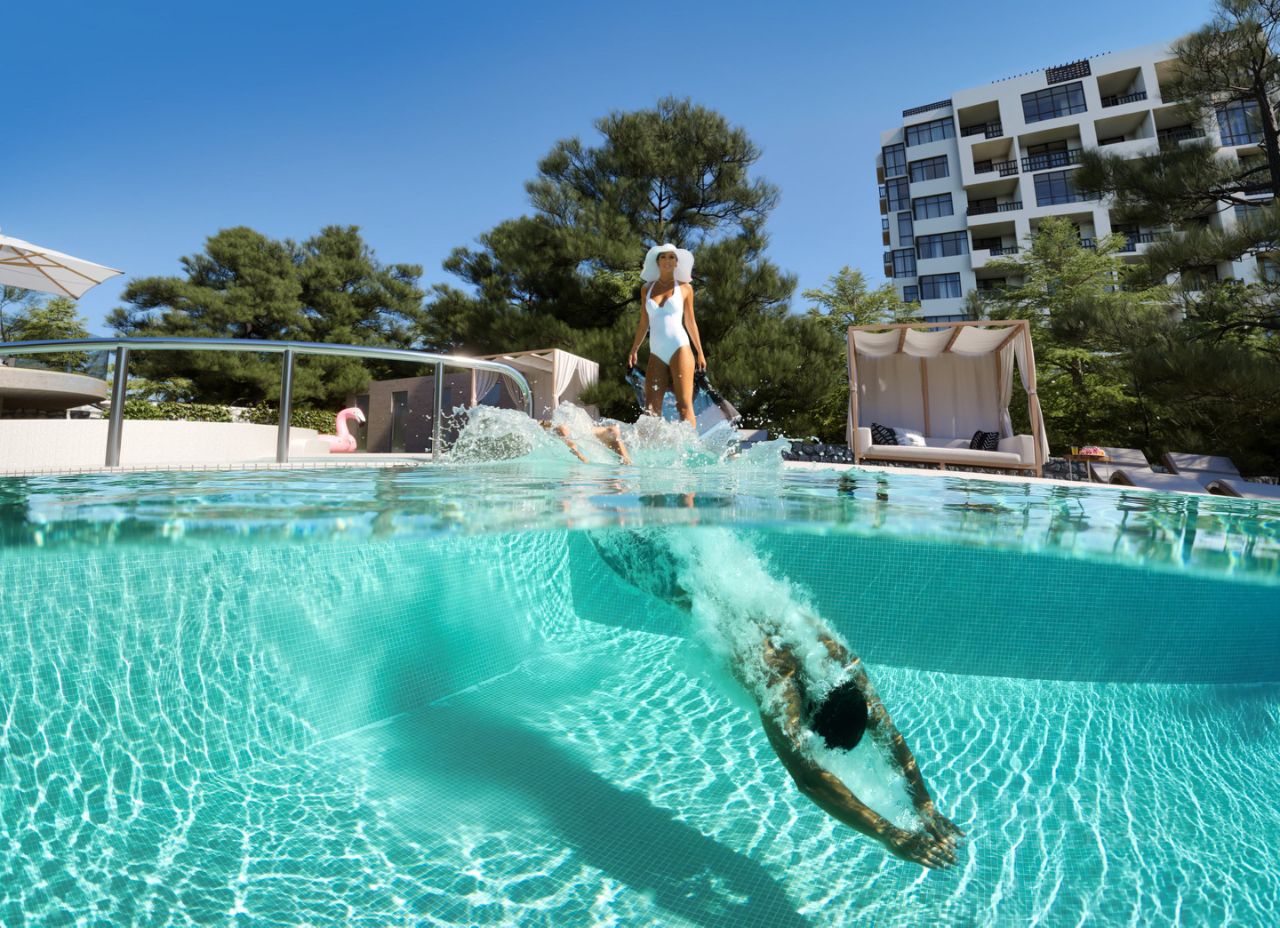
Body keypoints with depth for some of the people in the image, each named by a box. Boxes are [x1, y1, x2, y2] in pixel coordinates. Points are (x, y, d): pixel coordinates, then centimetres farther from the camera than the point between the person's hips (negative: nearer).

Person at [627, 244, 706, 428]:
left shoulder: (685, 288, 8)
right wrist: (634, 350, 14)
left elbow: (690, 322, 10)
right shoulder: (647, 289, 14)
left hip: (680, 349, -3)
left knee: (684, 404, -10)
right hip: (656, 353, 3)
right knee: (652, 407, -6)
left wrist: (700, 352, 7)